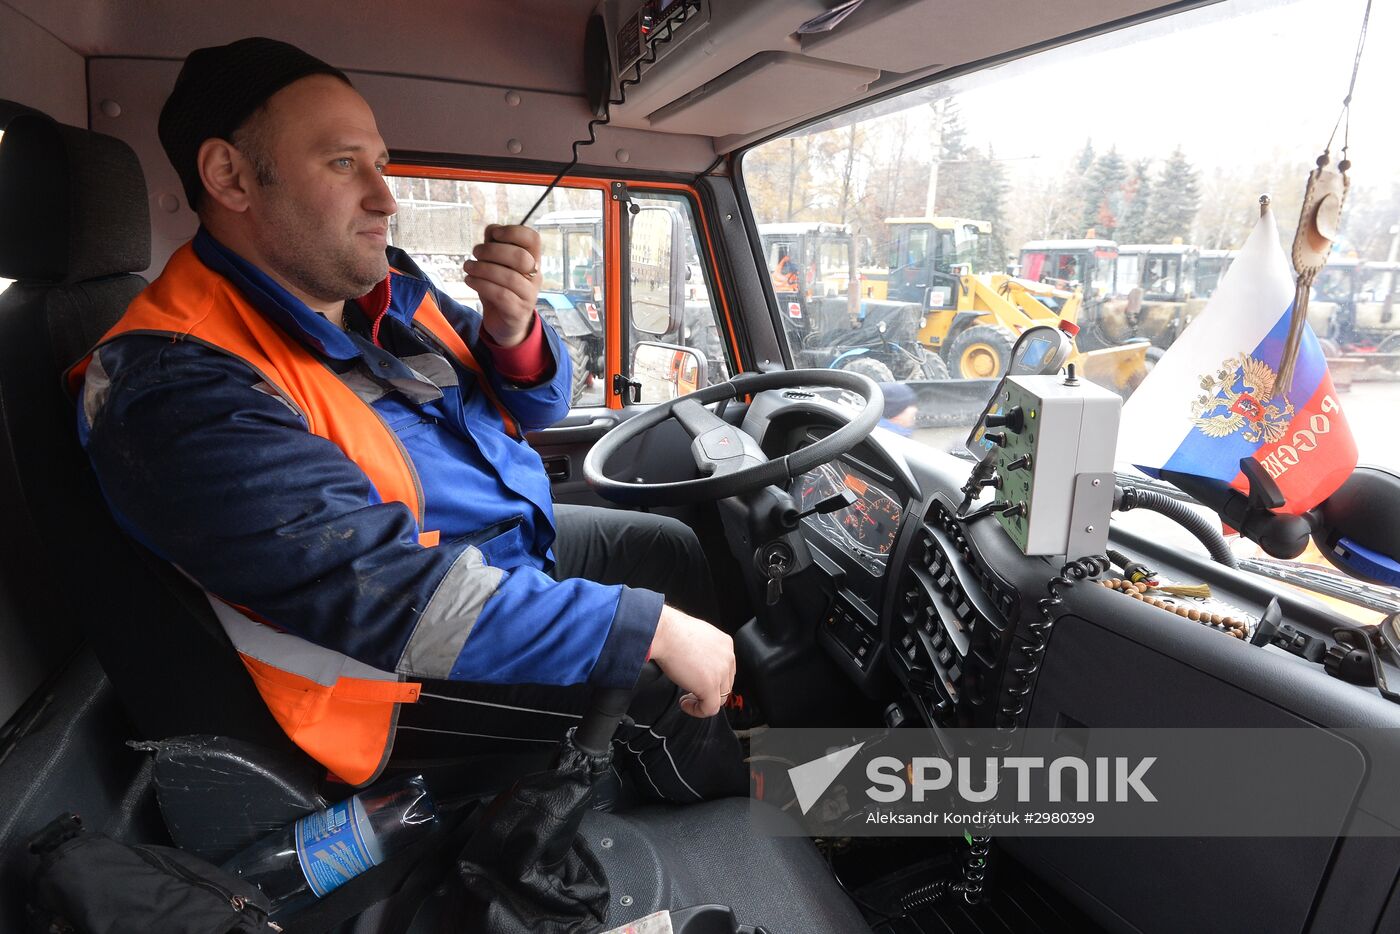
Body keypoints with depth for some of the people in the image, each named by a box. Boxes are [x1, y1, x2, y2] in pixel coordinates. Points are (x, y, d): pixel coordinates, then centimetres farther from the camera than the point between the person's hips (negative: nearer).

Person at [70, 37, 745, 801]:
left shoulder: (385, 286, -3)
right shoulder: (177, 386, -27)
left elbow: (529, 406, 3)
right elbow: (391, 598, -35)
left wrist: (514, 333, -22)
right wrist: (649, 629, -33)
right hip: (415, 673, -8)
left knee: (676, 550, 12)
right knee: (661, 695, -12)